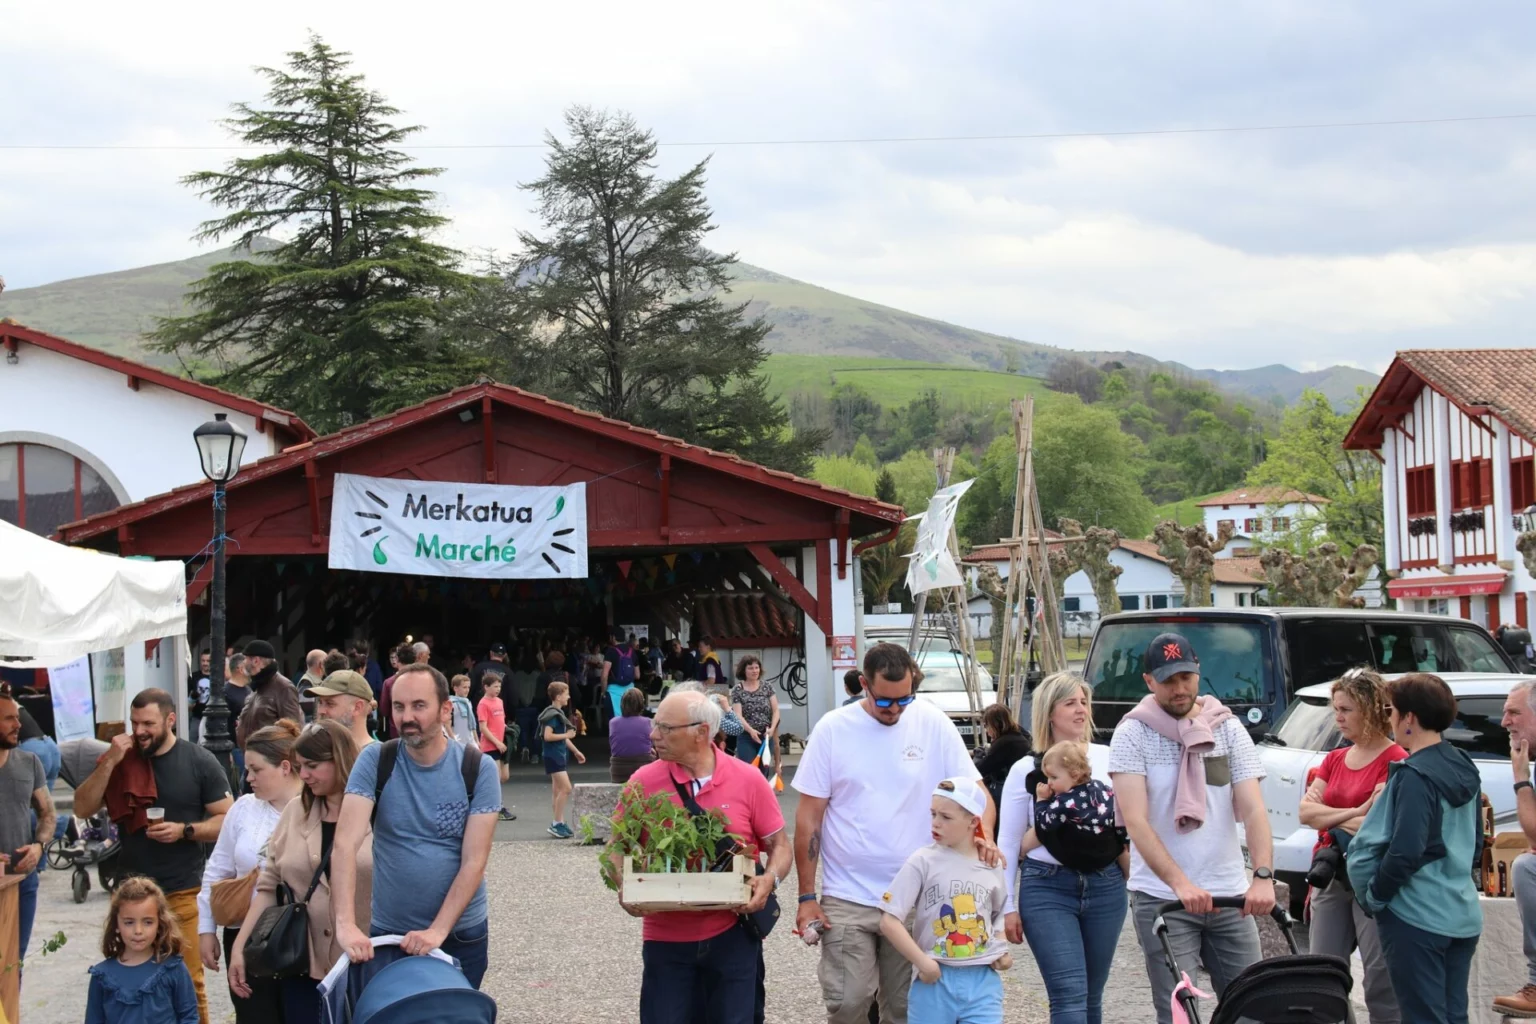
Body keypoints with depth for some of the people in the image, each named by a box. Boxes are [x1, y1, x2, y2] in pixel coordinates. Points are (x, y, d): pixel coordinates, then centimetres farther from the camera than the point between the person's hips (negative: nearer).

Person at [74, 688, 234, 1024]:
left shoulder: (200, 763, -3)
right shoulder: (120, 760, 6)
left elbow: (227, 820, -2)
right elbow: (83, 809, 0)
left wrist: (184, 830, -18)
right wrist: (109, 762, -12)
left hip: (182, 892, -3)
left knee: (188, 981, -1)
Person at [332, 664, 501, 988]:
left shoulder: (478, 769, -9)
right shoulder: (375, 761, -8)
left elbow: (474, 862, -13)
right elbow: (346, 844, -18)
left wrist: (437, 931, -23)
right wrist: (346, 923, -31)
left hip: (461, 934, -1)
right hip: (387, 934, 1)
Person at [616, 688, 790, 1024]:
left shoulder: (748, 780, -4)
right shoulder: (642, 782, -3)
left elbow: (779, 846, 4)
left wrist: (770, 879, -16)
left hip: (732, 936, 0)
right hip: (666, 939, 1)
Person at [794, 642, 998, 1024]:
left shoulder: (934, 725, -3)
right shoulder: (832, 729, -5)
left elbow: (976, 790, 2)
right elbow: (809, 817, -1)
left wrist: (984, 835, -20)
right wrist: (807, 896, -3)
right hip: (848, 898, -1)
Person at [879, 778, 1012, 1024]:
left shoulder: (991, 864, 6)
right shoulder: (923, 861, -6)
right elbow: (889, 921, -10)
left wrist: (1002, 951, 6)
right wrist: (923, 963, -13)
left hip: (983, 979, 2)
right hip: (935, 980, -2)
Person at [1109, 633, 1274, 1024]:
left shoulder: (1228, 729, 5)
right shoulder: (1133, 734, -4)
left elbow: (1253, 809, -3)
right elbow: (1136, 821, -13)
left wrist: (1263, 875, -20)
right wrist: (1180, 883, -25)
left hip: (1229, 896, 3)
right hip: (1161, 899, -3)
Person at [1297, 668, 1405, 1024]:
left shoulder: (1396, 761, -10)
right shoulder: (1334, 760, 12)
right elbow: (1305, 812, 1)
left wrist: (1328, 816, -7)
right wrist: (1355, 812, -13)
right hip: (1329, 877, 7)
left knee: (1382, 984, -5)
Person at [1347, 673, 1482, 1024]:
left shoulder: (1415, 776, -18)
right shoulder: (1464, 769, 9)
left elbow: (1405, 852, -21)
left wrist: (1374, 896, -8)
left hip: (1417, 918, -8)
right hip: (1462, 917, 8)